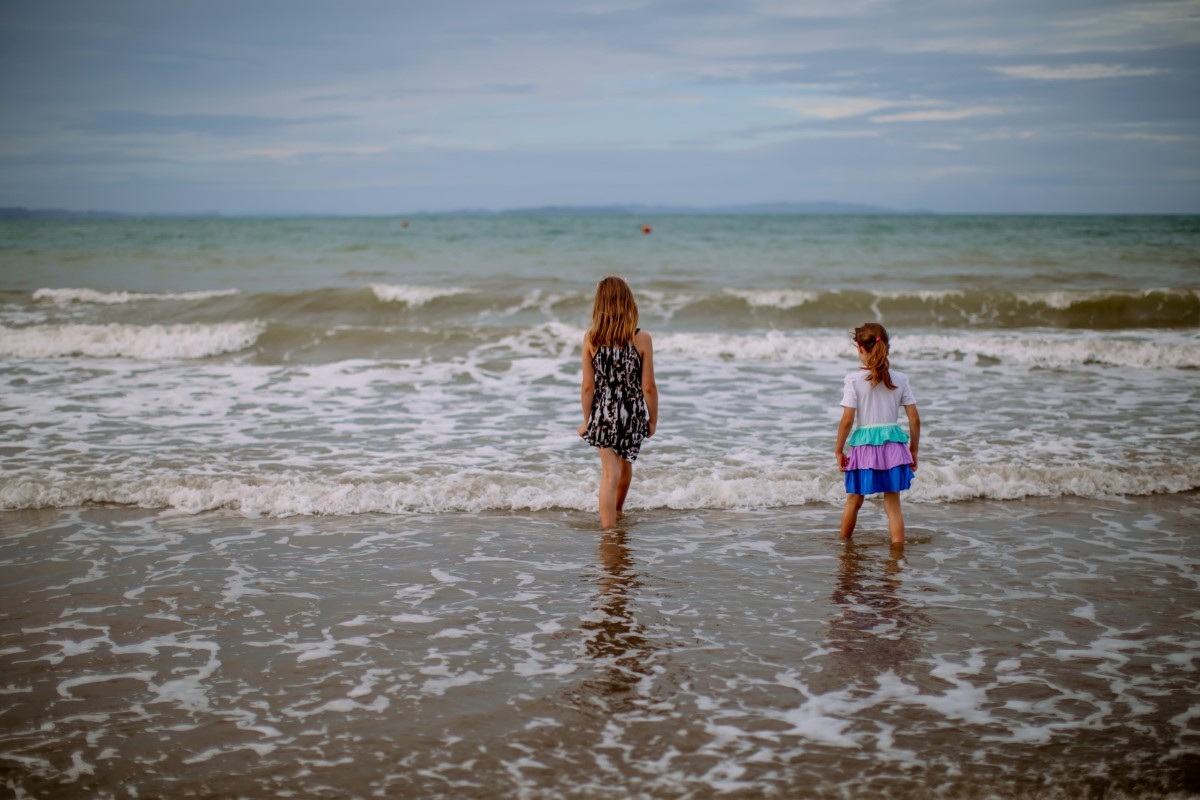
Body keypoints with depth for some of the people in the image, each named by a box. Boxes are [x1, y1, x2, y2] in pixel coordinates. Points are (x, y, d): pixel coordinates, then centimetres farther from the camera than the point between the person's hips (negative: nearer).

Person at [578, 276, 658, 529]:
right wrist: (653, 419, 5)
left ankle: (608, 528, 1)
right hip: (632, 414, 1)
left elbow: (588, 386, -8)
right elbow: (649, 386, -10)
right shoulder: (641, 339, -13)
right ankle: (617, 512, 46)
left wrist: (586, 420, 4)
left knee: (610, 473, 4)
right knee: (625, 465, 24)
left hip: (603, 413, -1)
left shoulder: (591, 338, -12)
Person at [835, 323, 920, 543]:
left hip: (865, 445, -1)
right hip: (893, 445, 2)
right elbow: (915, 419, 2)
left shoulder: (854, 380, -8)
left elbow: (847, 420, -11)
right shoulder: (900, 379, 1)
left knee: (853, 500, 18)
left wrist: (839, 450, 0)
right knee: (893, 504, 8)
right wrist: (913, 450, 14)